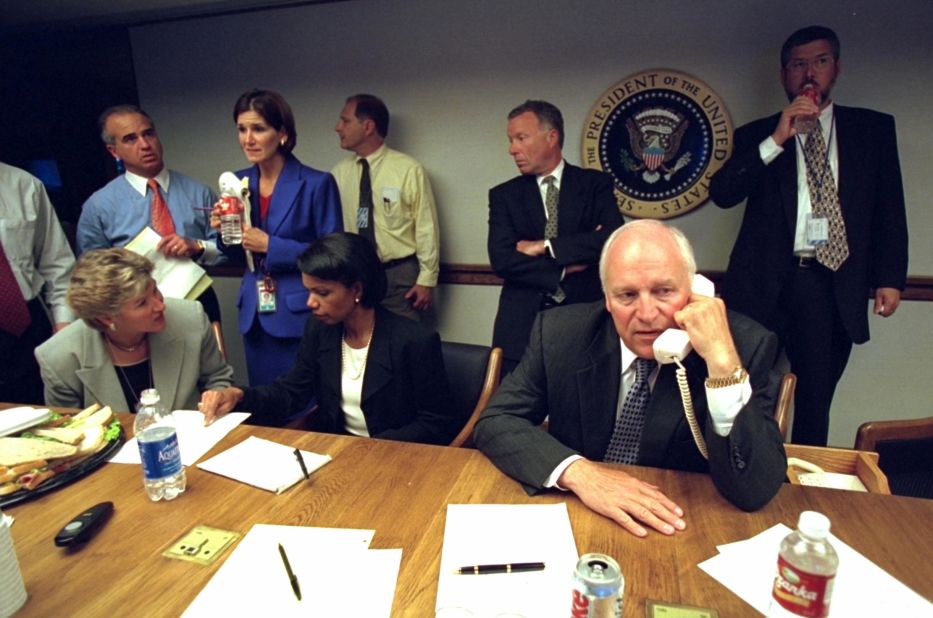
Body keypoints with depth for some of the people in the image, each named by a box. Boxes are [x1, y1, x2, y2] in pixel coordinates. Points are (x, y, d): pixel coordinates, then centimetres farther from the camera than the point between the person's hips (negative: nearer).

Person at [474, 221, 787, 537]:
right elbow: (494, 422, -8)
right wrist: (577, 471, -22)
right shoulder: (560, 332, -9)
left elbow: (755, 491, -17)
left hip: (683, 533, -1)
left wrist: (723, 362, -28)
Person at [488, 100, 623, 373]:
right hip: (522, 325, 1)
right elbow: (501, 259, -6)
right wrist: (565, 268, -10)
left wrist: (545, 246, -12)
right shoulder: (503, 195, 6)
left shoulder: (596, 184, 4)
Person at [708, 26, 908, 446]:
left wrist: (890, 277, 3)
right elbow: (721, 194, -6)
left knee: (815, 403, 7)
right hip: (766, 284, -1)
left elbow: (890, 210, 11)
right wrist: (776, 140, -14)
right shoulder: (756, 135, 9)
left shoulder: (874, 128, 13)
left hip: (835, 288, 1)